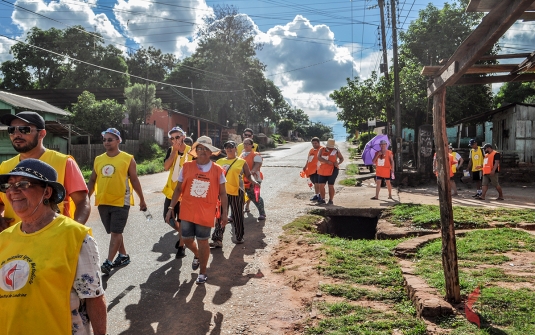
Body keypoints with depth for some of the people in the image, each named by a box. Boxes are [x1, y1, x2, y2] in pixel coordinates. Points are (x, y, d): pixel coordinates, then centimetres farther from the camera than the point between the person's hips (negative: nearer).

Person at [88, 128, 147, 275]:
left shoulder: (128, 159, -5)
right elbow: (92, 180, 13)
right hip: (102, 202, 5)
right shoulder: (98, 160, 7)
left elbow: (134, 180, -1)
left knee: (116, 232, -5)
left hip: (120, 202, -5)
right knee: (114, 232, 15)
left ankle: (108, 262, -1)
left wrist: (142, 200, 2)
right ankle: (123, 256, 30)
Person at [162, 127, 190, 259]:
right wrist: (175, 151, -16)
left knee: (182, 219, 5)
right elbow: (166, 167, -13)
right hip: (171, 190, 5)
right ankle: (182, 234, 39)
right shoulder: (171, 150, 2)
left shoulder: (191, 151, -10)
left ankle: (181, 246, 20)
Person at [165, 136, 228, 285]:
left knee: (202, 242, 6)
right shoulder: (187, 166, -2)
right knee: (187, 240, 12)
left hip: (206, 213, -2)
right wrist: (171, 208, 2)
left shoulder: (217, 170, -4)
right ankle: (197, 255, 47)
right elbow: (178, 189, 5)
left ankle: (203, 273, 25)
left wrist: (224, 213, 0)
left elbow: (222, 193, 1)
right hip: (187, 212, 2)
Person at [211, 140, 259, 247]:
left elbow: (248, 175, 5)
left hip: (236, 192, -2)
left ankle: (239, 237, 24)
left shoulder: (241, 162, 5)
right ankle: (217, 240, 2)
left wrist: (254, 181, -14)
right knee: (220, 216, 1)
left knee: (237, 216, 8)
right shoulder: (219, 161, 12)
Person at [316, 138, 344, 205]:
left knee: (331, 185, 0)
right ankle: (322, 199, 16)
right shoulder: (322, 150, 4)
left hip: (332, 170, -2)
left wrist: (338, 163, -5)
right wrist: (327, 161, -23)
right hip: (323, 170, 2)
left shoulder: (336, 151, 3)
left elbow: (341, 158, 17)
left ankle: (331, 200, 10)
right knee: (321, 185, 2)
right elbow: (318, 158, -11)